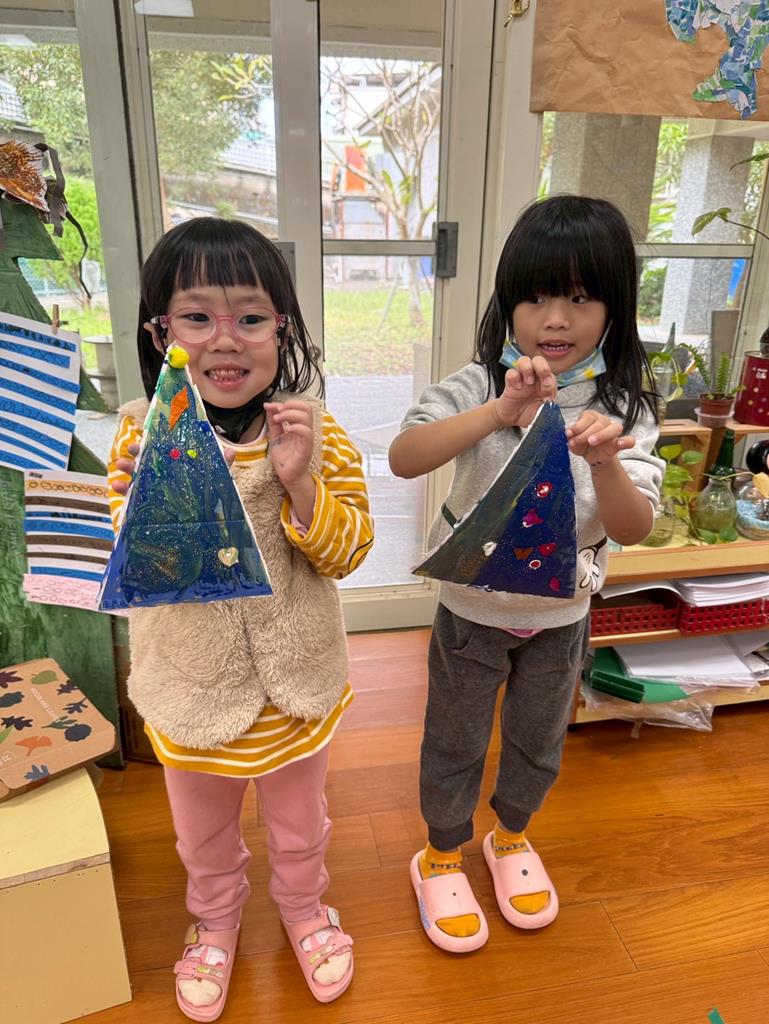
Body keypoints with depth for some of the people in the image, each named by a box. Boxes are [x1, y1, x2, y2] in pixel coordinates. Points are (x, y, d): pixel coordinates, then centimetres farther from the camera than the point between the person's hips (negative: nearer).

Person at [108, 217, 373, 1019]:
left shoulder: (316, 434, -17)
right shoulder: (142, 434, -14)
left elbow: (347, 553, -15)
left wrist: (299, 481, -32)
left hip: (292, 681, 0)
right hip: (189, 683, 1)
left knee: (297, 820, 27)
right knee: (203, 830, 28)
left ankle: (303, 906, 58)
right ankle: (215, 920, 59)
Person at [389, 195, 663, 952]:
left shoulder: (624, 409, -11)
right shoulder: (480, 386, -17)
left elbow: (633, 529, -18)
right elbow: (403, 457, -31)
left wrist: (604, 463, -38)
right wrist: (498, 413, -43)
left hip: (562, 614, 3)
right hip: (473, 608, -2)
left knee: (538, 739, 24)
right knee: (455, 740, 17)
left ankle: (511, 836, 54)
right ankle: (442, 854, 45)